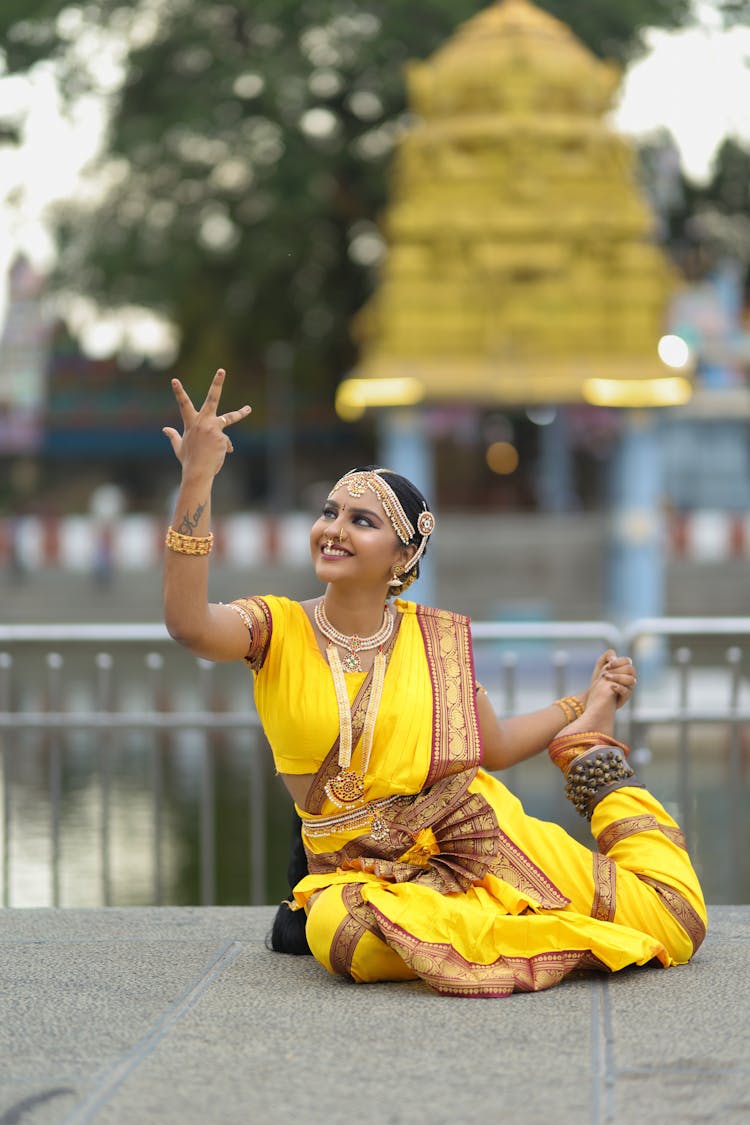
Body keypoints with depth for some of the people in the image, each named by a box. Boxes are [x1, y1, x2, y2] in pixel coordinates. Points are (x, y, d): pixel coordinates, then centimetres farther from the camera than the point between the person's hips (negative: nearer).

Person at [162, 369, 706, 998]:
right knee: (350, 940, -43)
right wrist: (197, 481, -34)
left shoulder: (438, 638, 3)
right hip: (360, 871, -2)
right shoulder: (278, 629, -5)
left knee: (673, 923, -12)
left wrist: (587, 708, 14)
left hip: (483, 840, 2)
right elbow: (189, 624, -28)